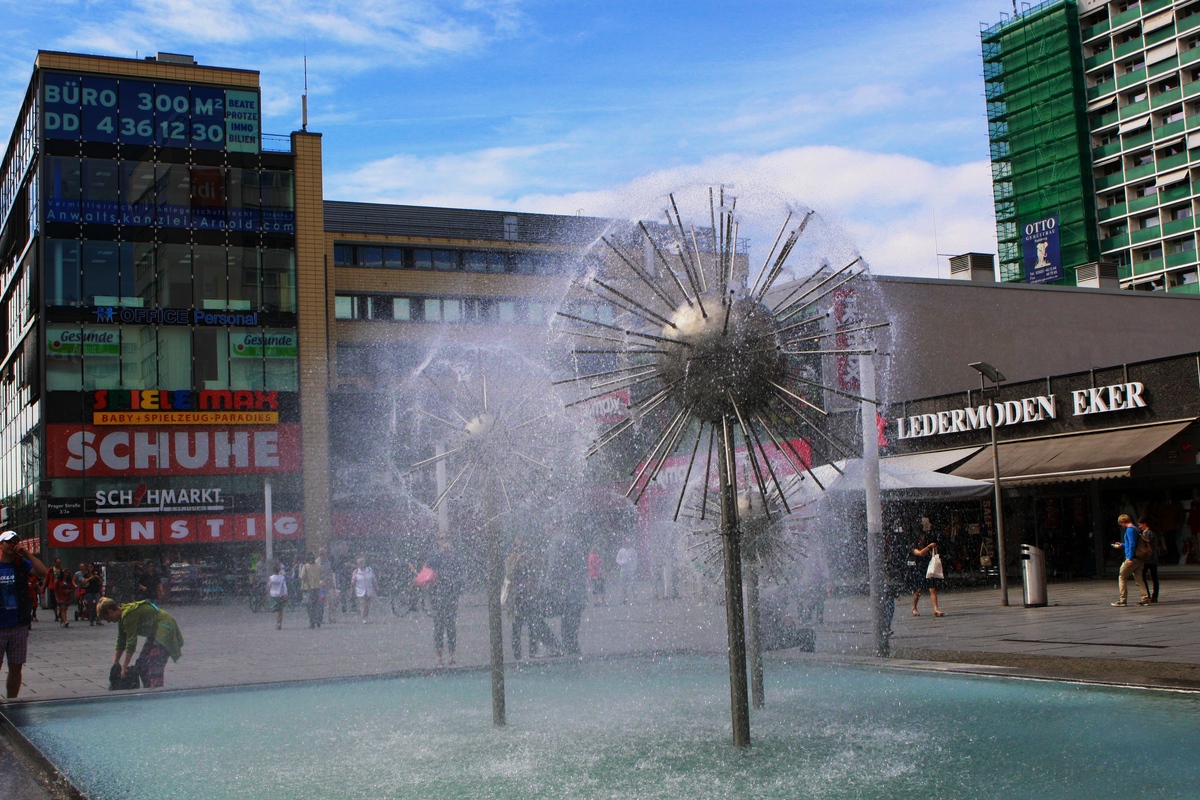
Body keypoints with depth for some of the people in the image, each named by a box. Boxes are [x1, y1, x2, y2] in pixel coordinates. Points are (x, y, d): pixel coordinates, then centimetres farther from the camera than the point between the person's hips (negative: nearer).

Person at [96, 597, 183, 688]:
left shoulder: (129, 615, -22)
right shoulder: (123, 616, 9)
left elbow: (131, 643, -20)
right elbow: (121, 642, 17)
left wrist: (124, 667, -13)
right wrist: (115, 664, 16)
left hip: (164, 629, -11)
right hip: (155, 633, 11)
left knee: (154, 667, -18)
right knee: (142, 665, 10)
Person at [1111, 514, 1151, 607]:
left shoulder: (1129, 530, -13)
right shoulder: (1135, 529, 17)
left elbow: (1132, 544, -22)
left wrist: (1130, 558, -23)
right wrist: (1122, 545, 37)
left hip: (1132, 559, -9)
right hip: (1138, 559, 9)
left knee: (1122, 577, 0)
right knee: (1139, 579, 8)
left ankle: (1123, 600, -1)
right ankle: (1145, 598, 3)